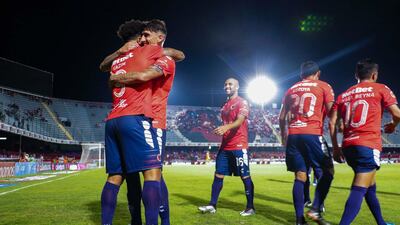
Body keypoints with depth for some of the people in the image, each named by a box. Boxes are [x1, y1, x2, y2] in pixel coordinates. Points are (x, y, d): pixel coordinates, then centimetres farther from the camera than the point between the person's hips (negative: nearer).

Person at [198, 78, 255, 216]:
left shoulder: (242, 103, -6)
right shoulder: (225, 105, 19)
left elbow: (240, 121, -23)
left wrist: (226, 127, -40)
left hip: (239, 146, -8)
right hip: (225, 146, 8)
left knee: (245, 177, 0)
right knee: (218, 175, 7)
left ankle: (250, 208, 11)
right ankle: (212, 205, 14)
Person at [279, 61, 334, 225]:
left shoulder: (291, 89, 18)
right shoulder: (324, 86, 7)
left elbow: (282, 117, 20)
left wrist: (283, 135, 32)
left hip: (293, 135, 5)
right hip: (312, 135, -4)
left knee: (300, 177, 7)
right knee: (328, 171, 10)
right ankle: (315, 210, 0)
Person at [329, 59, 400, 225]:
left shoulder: (344, 95, 16)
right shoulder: (380, 89, 5)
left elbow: (332, 123, 9)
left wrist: (336, 147, 13)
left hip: (348, 146, 6)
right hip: (368, 145, -6)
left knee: (370, 186, 22)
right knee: (359, 190, -11)